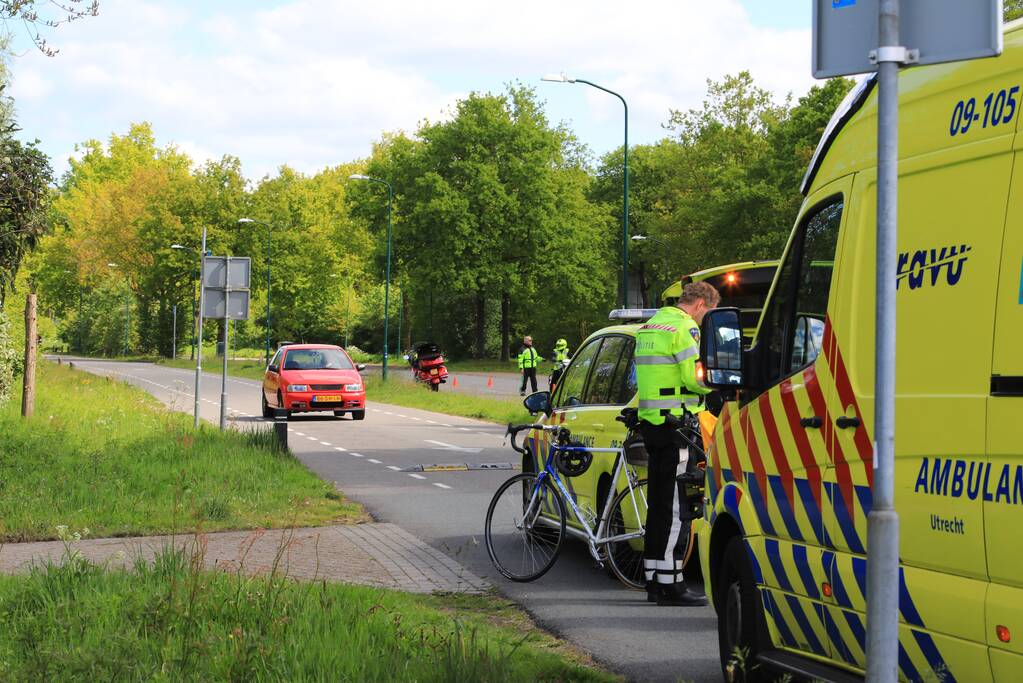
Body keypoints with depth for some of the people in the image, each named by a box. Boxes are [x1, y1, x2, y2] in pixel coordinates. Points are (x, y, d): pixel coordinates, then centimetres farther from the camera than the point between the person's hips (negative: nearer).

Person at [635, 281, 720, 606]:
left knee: (658, 503, 14)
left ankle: (654, 580, 18)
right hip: (675, 423, -9)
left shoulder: (649, 326, 19)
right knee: (674, 506, -7)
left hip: (651, 420, 10)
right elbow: (695, 377, -20)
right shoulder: (685, 328, -11)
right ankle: (670, 583, -7)